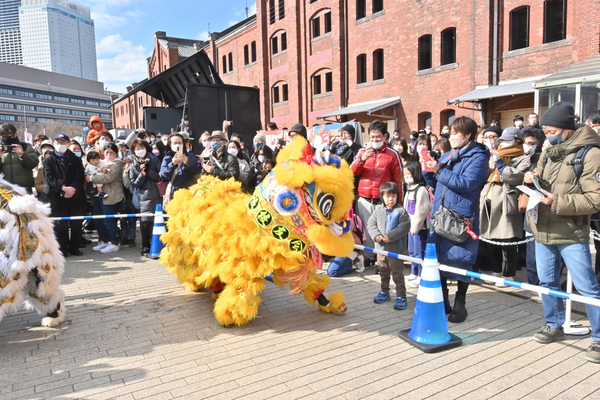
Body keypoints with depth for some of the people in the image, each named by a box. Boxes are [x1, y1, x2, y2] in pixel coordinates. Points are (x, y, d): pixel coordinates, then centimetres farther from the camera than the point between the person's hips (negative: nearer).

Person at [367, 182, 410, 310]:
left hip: (396, 248, -5)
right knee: (383, 272, 19)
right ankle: (384, 292, 34)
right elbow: (371, 224, 5)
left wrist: (390, 236, -22)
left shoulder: (401, 211, -9)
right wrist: (376, 235, -12)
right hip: (380, 247, 5)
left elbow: (404, 227, -16)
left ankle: (401, 296, 10)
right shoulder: (378, 210, 4)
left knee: (397, 273, 1)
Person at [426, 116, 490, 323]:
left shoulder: (478, 157, -5)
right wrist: (430, 170, 6)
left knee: (459, 260, 0)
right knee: (438, 257, 9)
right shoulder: (447, 156, 16)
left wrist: (439, 171, -18)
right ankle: (442, 300, 24)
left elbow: (466, 183, -19)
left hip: (462, 217, -7)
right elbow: (437, 183, 25)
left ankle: (460, 304, 16)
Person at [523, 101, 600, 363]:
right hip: (543, 231, 7)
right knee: (547, 281, 16)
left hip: (571, 235, -7)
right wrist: (531, 180, 0)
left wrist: (558, 202, -22)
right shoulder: (549, 153, 11)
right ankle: (554, 325, 33)